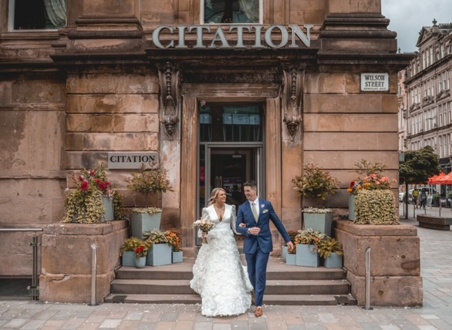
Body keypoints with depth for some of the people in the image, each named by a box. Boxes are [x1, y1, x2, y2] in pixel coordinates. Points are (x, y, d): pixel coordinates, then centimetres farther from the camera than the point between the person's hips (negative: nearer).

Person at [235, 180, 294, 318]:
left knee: (260, 273, -7)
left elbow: (277, 222, 4)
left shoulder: (267, 204, -1)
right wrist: (248, 230, -21)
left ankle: (259, 304, 1)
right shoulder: (242, 207, 0)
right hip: (250, 244, 2)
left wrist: (287, 239, 4)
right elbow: (238, 227, 0)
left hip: (264, 243, -2)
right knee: (252, 273, 14)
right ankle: (256, 291, 44)